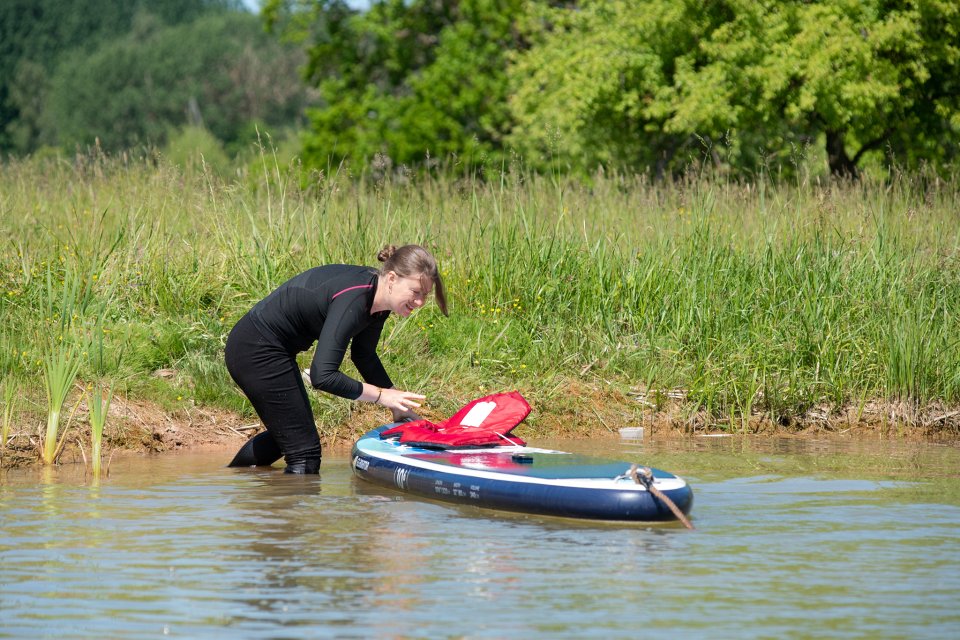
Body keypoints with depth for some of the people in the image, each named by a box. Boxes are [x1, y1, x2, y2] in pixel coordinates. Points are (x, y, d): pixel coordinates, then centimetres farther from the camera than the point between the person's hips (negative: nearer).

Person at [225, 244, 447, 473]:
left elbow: (364, 354, 16)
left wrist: (397, 404, 9)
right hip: (256, 352, -10)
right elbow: (323, 376, -35)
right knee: (305, 454, -8)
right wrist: (381, 395, -26)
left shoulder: (378, 299, -2)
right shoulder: (353, 299, -30)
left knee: (285, 435, 29)